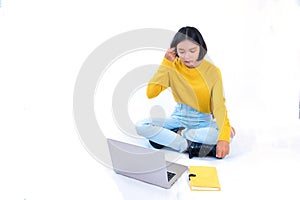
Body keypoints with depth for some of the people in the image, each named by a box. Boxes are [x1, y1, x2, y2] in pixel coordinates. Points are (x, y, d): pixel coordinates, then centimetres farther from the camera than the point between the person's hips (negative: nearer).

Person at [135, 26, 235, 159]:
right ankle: (190, 146, -25)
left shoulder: (212, 71, -10)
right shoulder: (173, 67, -5)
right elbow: (150, 93, -16)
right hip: (179, 118, 1)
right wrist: (166, 63, -16)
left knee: (229, 133, -33)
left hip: (203, 121, -1)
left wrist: (224, 137, -36)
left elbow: (219, 106, -19)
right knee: (141, 126, -22)